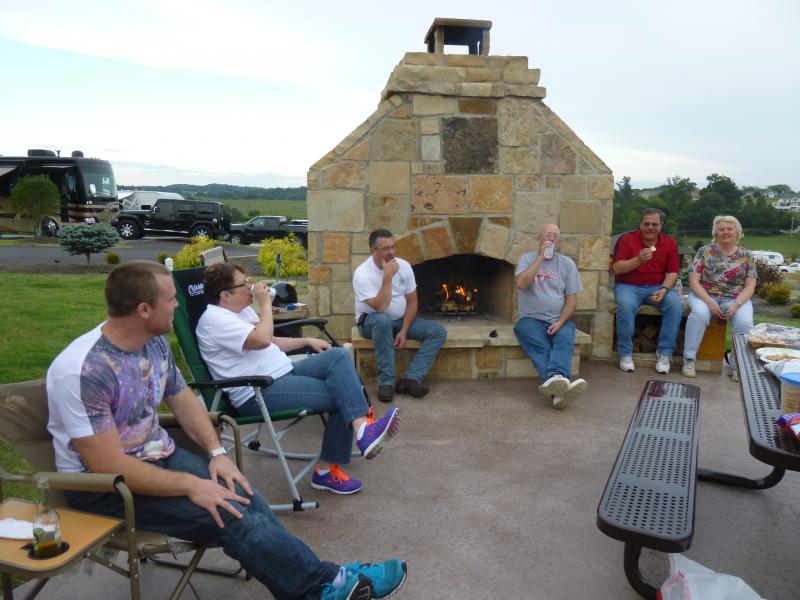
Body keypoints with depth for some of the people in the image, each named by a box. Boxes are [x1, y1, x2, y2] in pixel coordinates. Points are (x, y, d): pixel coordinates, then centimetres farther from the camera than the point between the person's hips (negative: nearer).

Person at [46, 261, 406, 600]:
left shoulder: (154, 342, -3)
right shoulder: (82, 371, -27)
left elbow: (182, 399, 9)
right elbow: (108, 467, -27)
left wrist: (216, 452, -6)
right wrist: (190, 485, -25)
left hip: (156, 456, 7)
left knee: (242, 500, -16)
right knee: (231, 517, -21)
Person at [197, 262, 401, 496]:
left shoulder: (242, 310, 16)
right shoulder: (215, 319, -14)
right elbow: (262, 340, -28)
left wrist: (307, 341, 16)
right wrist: (265, 303, -15)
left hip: (283, 373, 9)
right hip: (258, 393, -9)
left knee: (338, 356, -11)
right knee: (340, 393, -19)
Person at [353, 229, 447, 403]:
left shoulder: (404, 266, -6)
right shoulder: (362, 273, -21)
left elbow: (412, 301, -2)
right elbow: (380, 308, -30)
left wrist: (404, 331, -13)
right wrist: (388, 276, -31)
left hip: (401, 319, 5)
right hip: (372, 321, -5)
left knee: (439, 332, -13)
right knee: (384, 320, -42)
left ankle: (410, 379, -22)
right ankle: (386, 381, -31)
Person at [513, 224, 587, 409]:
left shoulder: (567, 263, 11)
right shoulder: (527, 259, 7)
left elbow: (572, 299, 7)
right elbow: (521, 284, -15)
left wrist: (560, 322, -10)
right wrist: (541, 257, -12)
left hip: (558, 320, 2)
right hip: (531, 318, -2)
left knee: (565, 340, -33)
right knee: (541, 347, -32)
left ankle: (555, 378, -58)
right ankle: (559, 384, -57)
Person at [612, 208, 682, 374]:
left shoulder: (670, 243, 5)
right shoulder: (627, 239, -2)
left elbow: (673, 272, 2)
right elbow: (616, 268, -9)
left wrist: (663, 289, -17)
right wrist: (638, 260, -25)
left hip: (657, 287, 3)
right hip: (628, 286, -2)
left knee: (675, 304, -26)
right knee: (626, 305, -34)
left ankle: (665, 353, -15)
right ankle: (625, 354, -18)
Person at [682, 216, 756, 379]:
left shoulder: (746, 256, 7)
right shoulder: (704, 251, 2)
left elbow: (750, 286, 2)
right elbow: (694, 281, -4)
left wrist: (736, 304, -17)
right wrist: (710, 302, -18)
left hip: (735, 298, 2)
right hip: (705, 295, -1)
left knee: (745, 322, -29)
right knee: (699, 313, -35)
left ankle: (738, 365, -10)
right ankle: (689, 359, -23)